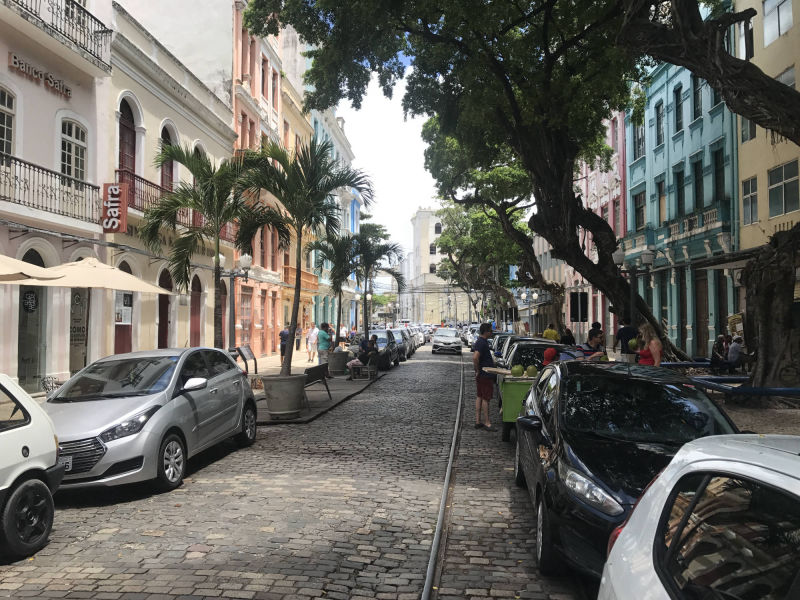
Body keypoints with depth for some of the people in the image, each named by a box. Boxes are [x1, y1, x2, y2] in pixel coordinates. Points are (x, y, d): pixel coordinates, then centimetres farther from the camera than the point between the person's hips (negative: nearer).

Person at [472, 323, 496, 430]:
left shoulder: (481, 341, 13)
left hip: (482, 375, 10)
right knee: (486, 398, -4)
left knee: (480, 397, 13)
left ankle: (478, 421, 19)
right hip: (485, 375, -10)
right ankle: (487, 423, 0)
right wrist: (478, 370, -21)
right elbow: (475, 357, -32)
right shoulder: (482, 343, -20)